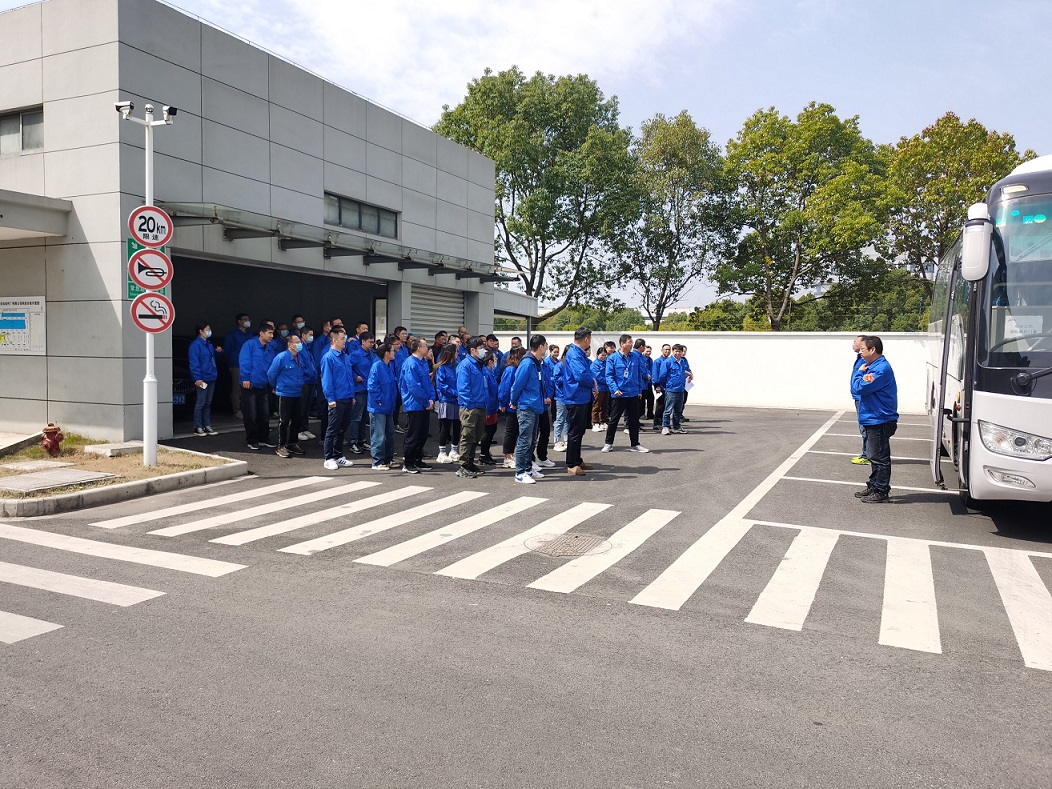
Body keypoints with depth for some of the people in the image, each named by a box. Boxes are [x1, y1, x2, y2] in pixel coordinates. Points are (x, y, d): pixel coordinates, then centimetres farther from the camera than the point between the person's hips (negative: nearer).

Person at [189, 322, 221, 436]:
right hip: (203, 379, -8)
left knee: (208, 403, 12)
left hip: (211, 377, 8)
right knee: (200, 403, -4)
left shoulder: (208, 343, 15)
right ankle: (198, 428, 2)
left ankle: (207, 426, 19)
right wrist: (197, 378, -22)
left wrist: (217, 351, 8)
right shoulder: (195, 345, -11)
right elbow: (194, 363, -17)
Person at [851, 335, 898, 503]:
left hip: (880, 421, -11)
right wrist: (861, 372, 1)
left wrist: (859, 372, -9)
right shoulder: (873, 366, 14)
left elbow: (860, 388, -24)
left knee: (880, 458, -2)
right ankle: (873, 486, 28)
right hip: (873, 420, 11)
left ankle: (881, 491, 5)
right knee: (875, 456, 18)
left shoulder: (881, 368, -19)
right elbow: (854, 389, 15)